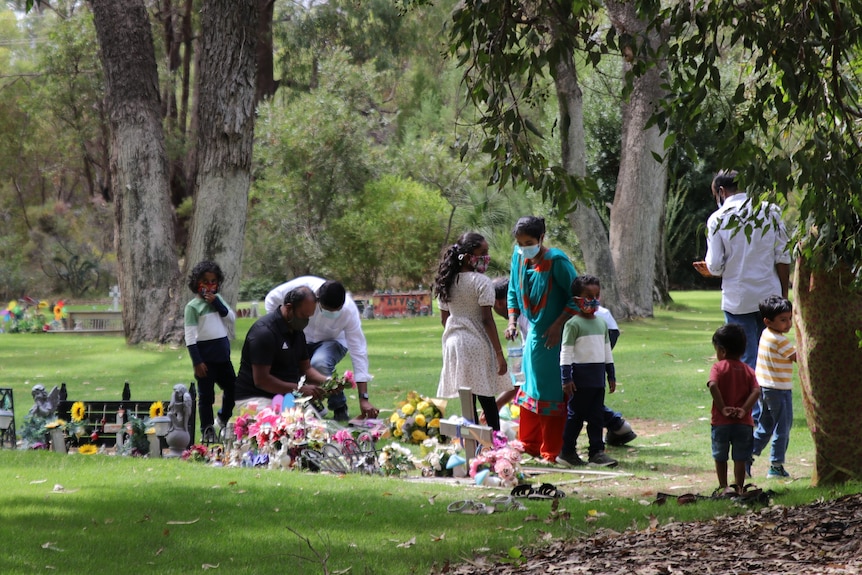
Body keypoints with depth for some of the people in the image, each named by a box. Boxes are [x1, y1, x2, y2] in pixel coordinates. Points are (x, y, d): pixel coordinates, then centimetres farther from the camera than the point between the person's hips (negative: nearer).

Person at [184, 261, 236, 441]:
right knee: (206, 396, 3)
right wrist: (197, 362, -15)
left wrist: (216, 303, -10)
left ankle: (223, 420, 35)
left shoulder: (217, 299, 10)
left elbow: (232, 318, 0)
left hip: (223, 354, 5)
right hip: (205, 356, -5)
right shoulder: (193, 306, -8)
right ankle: (207, 431, 13)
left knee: (232, 388, 13)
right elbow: (190, 337, -11)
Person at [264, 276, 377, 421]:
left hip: (331, 342, -2)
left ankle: (340, 408, -12)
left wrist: (364, 399, -30)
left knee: (319, 363, -37)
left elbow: (358, 352, -29)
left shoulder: (350, 311, -32)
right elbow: (271, 299, -11)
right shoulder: (304, 286, -32)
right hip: (299, 338, 2)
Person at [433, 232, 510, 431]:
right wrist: (499, 353, -11)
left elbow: (444, 318, 13)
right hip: (478, 345, -6)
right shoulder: (481, 282, -12)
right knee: (488, 403, -2)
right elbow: (487, 320, -14)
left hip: (454, 343, 6)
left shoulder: (447, 283, 8)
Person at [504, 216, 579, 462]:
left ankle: (551, 452, 4)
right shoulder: (519, 257, 2)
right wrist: (512, 320, 3)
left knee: (551, 393, -3)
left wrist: (558, 325, -18)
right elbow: (514, 291, 16)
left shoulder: (556, 261, -18)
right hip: (533, 333, 7)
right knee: (529, 389, 11)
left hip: (553, 338, -7)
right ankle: (528, 446, 20)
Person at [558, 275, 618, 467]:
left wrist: (611, 375, 19)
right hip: (580, 376, -6)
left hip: (598, 377, 6)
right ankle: (567, 452, 7)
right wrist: (566, 378, -14)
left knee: (597, 415, 6)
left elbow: (607, 350, 20)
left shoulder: (602, 323, 14)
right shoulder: (573, 324, -8)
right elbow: (566, 352, -9)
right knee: (575, 415, -1)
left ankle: (597, 451, 8)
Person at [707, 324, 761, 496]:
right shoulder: (748, 370, 5)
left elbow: (713, 386, -23)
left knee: (720, 457, 14)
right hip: (744, 423, 2)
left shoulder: (718, 367, -5)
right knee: (740, 458, 9)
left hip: (721, 422, -2)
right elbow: (756, 391, -9)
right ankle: (738, 487, 9)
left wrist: (722, 408, -18)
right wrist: (744, 410, -13)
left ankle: (723, 487, 18)